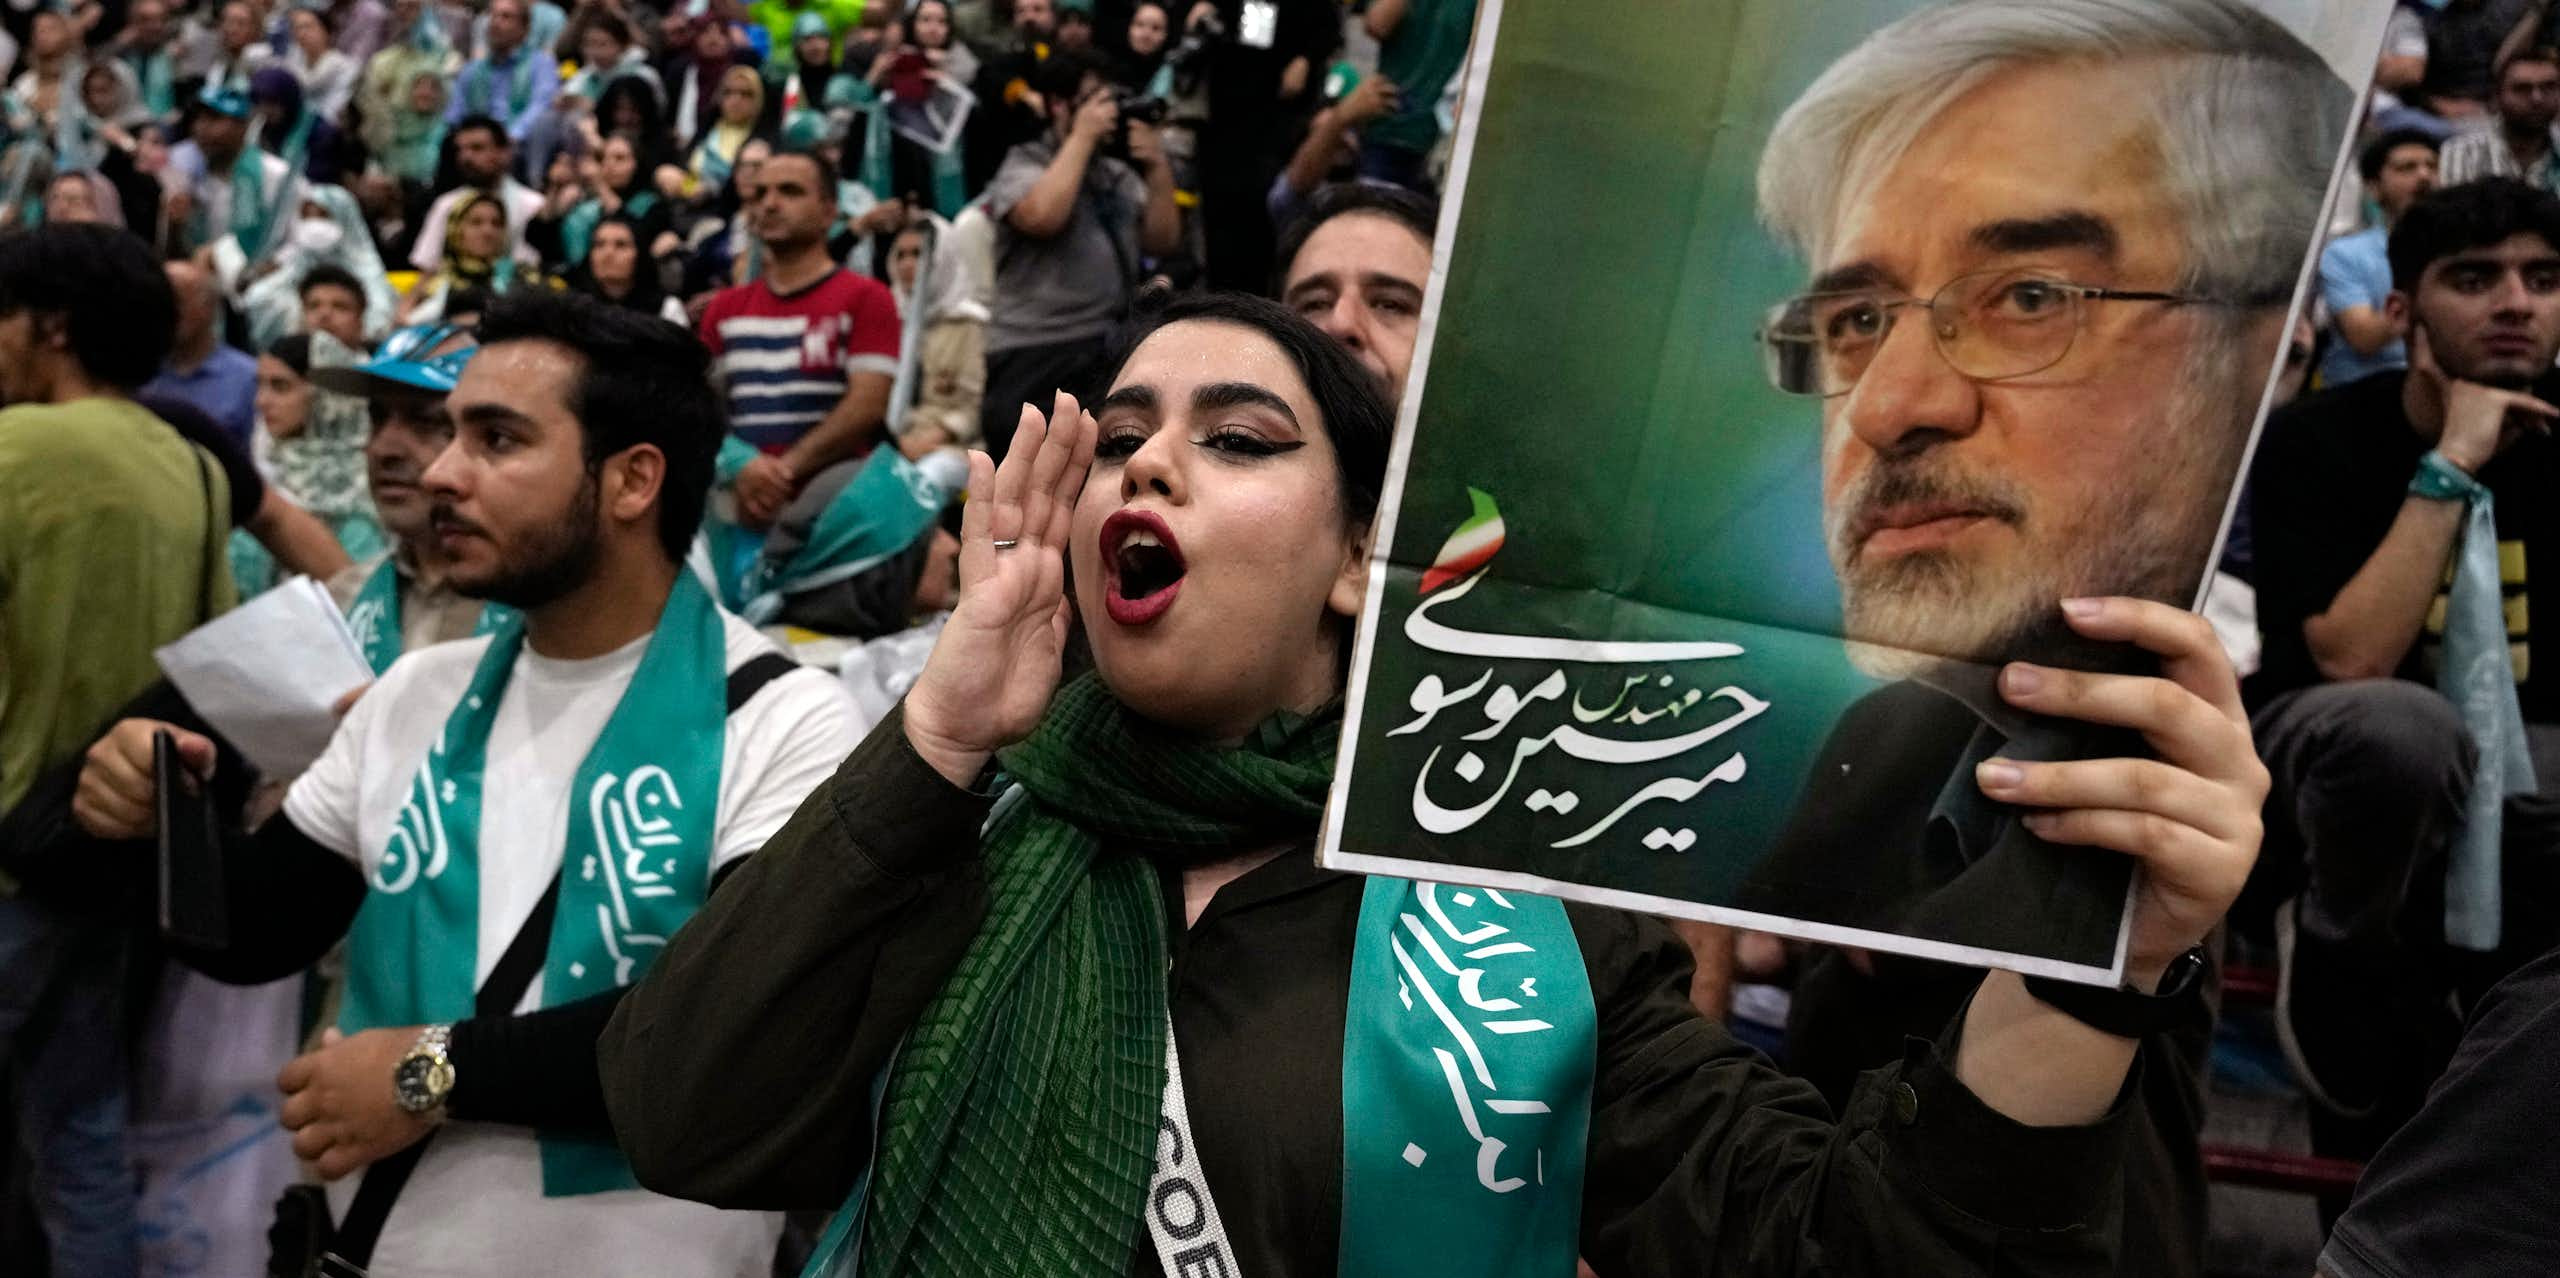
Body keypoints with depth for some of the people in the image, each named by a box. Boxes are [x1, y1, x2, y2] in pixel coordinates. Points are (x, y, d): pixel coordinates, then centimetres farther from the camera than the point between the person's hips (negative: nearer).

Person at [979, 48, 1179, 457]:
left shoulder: (1120, 174, 16)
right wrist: (1083, 136, -13)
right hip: (1032, 353, -5)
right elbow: (1042, 217, -21)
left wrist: (1158, 166, -2)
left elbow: (1164, 241, 10)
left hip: (1110, 347, 6)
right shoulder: (1023, 164, 0)